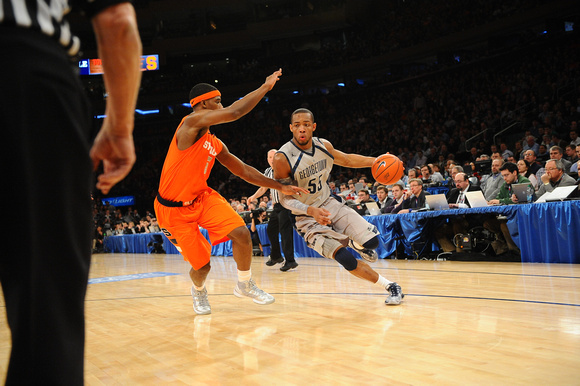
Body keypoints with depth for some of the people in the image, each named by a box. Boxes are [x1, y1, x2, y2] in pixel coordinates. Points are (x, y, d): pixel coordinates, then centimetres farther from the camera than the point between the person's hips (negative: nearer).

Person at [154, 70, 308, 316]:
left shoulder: (215, 145, 6)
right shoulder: (190, 124, -17)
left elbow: (243, 170, 14)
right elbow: (233, 113, -29)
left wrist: (280, 187, 11)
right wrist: (265, 87, -20)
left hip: (202, 197, 6)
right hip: (174, 209, -6)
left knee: (241, 233, -15)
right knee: (202, 266, -3)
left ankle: (244, 285, 10)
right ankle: (198, 290, 35)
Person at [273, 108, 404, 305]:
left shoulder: (323, 145, -3)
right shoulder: (282, 158, -20)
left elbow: (346, 160, 17)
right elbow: (285, 198, -17)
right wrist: (312, 211, -32)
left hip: (329, 204, 5)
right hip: (307, 217, -5)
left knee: (371, 241, -10)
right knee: (345, 258, -21)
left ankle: (355, 244, 28)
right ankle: (390, 286, -4)